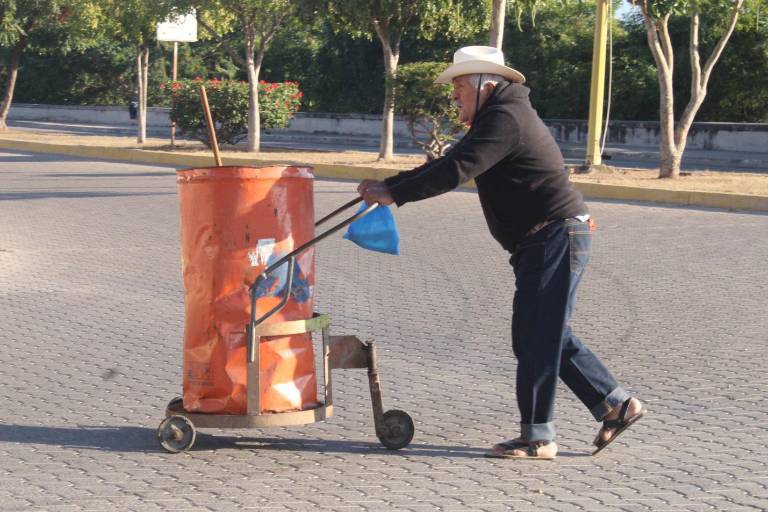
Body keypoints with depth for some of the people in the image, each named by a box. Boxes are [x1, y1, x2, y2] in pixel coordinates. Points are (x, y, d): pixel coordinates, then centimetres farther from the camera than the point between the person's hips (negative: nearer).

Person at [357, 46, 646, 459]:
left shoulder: (506, 118, -15)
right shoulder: (493, 120, 19)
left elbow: (456, 170, -25)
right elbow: (449, 162, 20)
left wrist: (395, 194, -21)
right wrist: (389, 184, 10)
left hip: (557, 236, -11)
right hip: (541, 243, 11)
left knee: (537, 338, -7)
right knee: (547, 335, 14)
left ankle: (537, 438, -1)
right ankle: (615, 404, 18)